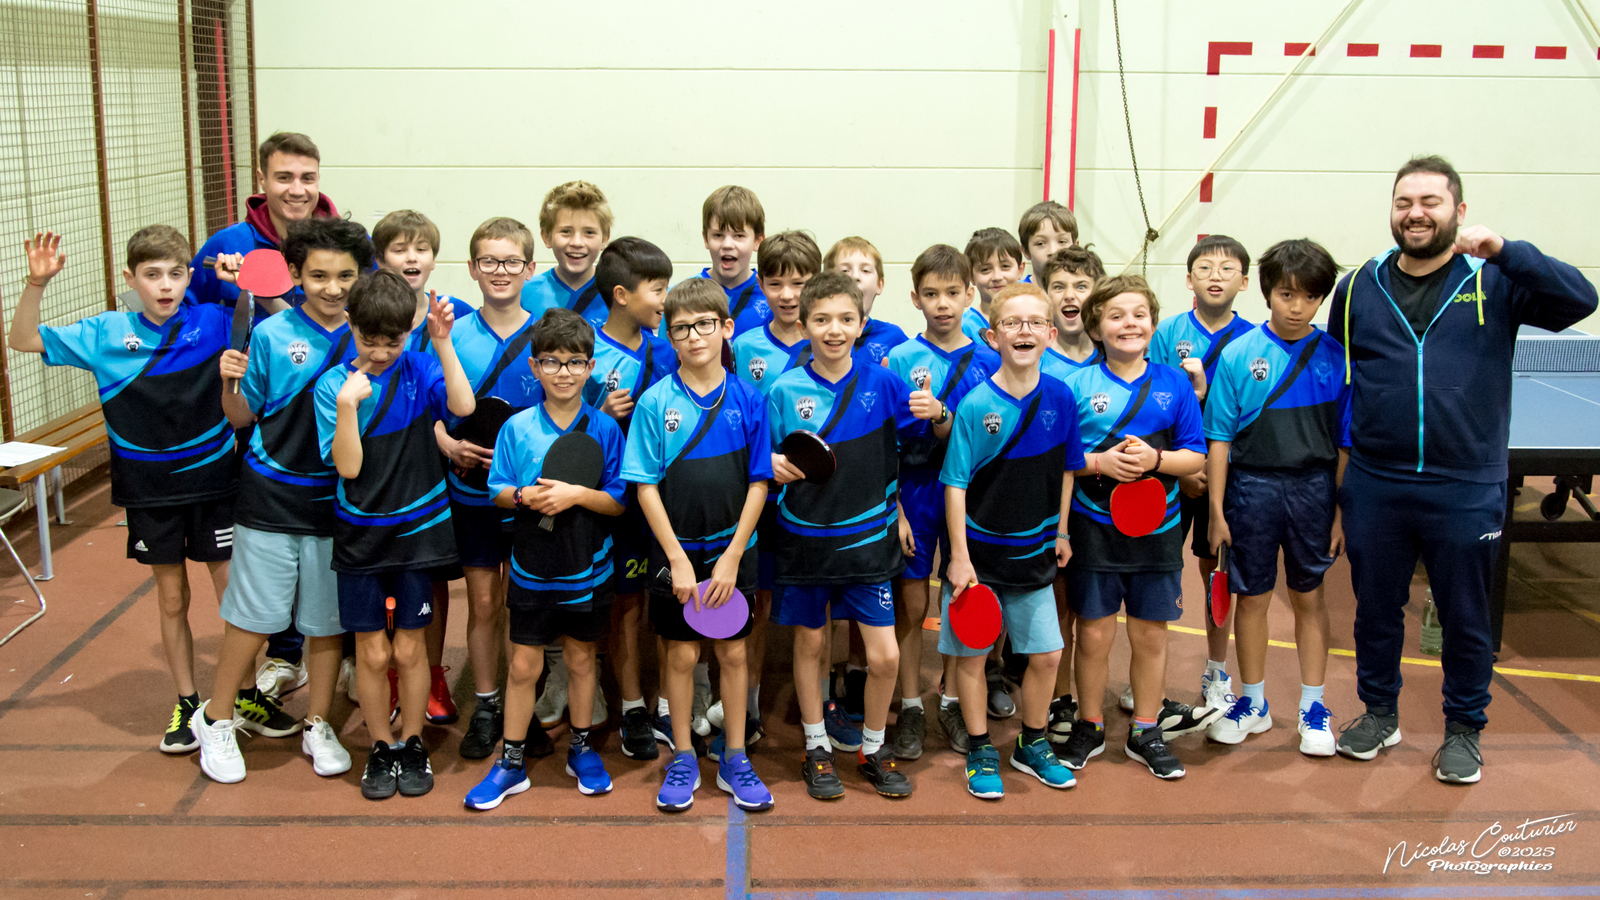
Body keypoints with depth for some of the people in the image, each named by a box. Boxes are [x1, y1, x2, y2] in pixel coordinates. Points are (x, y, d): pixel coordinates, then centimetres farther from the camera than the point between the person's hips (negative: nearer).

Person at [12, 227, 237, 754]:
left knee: (232, 591, 4)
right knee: (171, 599, 12)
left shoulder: (215, 323, -8)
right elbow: (22, 341, 1)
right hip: (149, 490, 1)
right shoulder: (106, 334, -4)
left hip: (212, 481, -1)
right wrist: (36, 284, -14)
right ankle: (186, 704, 27)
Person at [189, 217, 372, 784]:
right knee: (253, 615, 4)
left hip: (337, 501, 2)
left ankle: (318, 725, 27)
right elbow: (243, 417, 1)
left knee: (329, 619, 11)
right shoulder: (272, 334, -5)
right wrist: (229, 381, -17)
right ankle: (217, 720, 24)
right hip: (272, 497, -2)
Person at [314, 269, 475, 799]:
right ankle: (381, 748, 24)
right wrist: (348, 404, -22)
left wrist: (443, 343, -21)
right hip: (360, 536, 0)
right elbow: (348, 466, -12)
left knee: (408, 649, 7)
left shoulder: (419, 369, -2)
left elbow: (463, 406, -21)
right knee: (372, 652, 6)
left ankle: (412, 744, 25)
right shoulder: (334, 384, -4)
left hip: (417, 531, 0)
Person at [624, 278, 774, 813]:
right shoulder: (655, 402, -7)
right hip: (676, 550, -1)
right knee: (681, 653, 7)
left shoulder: (747, 400, -4)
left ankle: (734, 760, 22)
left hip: (732, 551, 1)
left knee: (733, 652, 9)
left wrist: (733, 556, -8)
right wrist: (678, 559, -11)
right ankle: (683, 759, 22)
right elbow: (646, 486, -6)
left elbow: (759, 482, -2)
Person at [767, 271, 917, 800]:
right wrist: (776, 468, -21)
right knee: (809, 643, 13)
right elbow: (765, 463, 2)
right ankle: (817, 748, 30)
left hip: (868, 538, 0)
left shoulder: (881, 384, -5)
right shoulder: (785, 390, -6)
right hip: (805, 537, 0)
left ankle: (873, 748, 21)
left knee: (885, 655, -2)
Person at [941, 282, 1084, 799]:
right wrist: (959, 557, -13)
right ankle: (980, 752, 25)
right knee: (972, 655, 7)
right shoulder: (976, 405, -16)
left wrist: (1060, 532, 10)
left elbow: (1065, 469, 9)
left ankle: (1033, 746, 31)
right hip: (979, 550, -3)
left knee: (1047, 654, 9)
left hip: (1034, 552, 4)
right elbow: (955, 485, -12)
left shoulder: (1059, 397, -5)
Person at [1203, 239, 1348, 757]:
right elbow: (1219, 438, -3)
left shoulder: (1335, 357, -2)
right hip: (1253, 486, 0)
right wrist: (1217, 510, -4)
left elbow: (1345, 443, 2)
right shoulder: (1239, 355, -5)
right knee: (1251, 597, 10)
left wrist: (1340, 511, 0)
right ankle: (1253, 703, 26)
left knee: (1309, 597, 12)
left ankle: (1313, 706, 25)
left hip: (1314, 487, 1)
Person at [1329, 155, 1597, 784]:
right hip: (1374, 487, 2)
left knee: (1466, 616, 10)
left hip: (1466, 490, -2)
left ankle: (1463, 730, 29)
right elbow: (1332, 373, 15)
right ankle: (1379, 713, 34)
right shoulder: (1360, 286, 6)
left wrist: (1504, 249, -26)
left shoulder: (1494, 281, -2)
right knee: (1375, 607, 14)